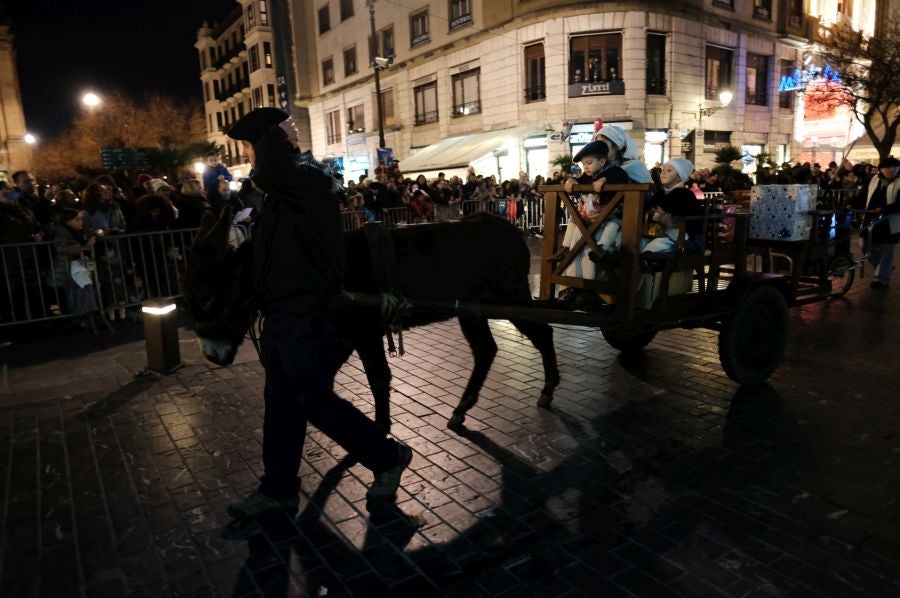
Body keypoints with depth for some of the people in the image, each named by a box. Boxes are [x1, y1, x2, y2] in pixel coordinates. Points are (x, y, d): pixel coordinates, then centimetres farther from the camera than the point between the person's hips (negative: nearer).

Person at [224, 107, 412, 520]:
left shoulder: (307, 186, -17)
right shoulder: (285, 193, 13)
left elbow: (268, 173, -37)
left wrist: (271, 140, -19)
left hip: (306, 315, -10)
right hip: (285, 313, 10)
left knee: (314, 401, -1)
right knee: (281, 403, 15)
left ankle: (388, 456, 18)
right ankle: (278, 489, 30)